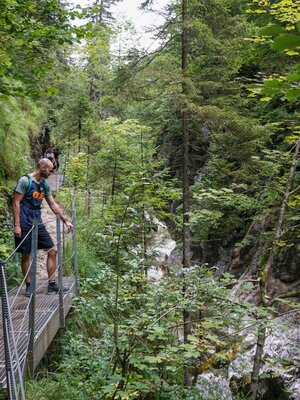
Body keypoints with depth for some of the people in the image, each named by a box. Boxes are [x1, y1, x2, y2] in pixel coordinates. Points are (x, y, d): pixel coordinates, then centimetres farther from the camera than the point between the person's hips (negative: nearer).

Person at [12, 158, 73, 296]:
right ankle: (29, 286, 16)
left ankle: (52, 284, 11)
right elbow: (16, 202, -13)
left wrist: (66, 221, 13)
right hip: (24, 225, -7)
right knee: (26, 255, 2)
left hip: (38, 223, 7)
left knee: (52, 251, 4)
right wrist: (17, 225, -18)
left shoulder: (45, 185, 10)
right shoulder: (25, 181, -11)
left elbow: (53, 205, 15)